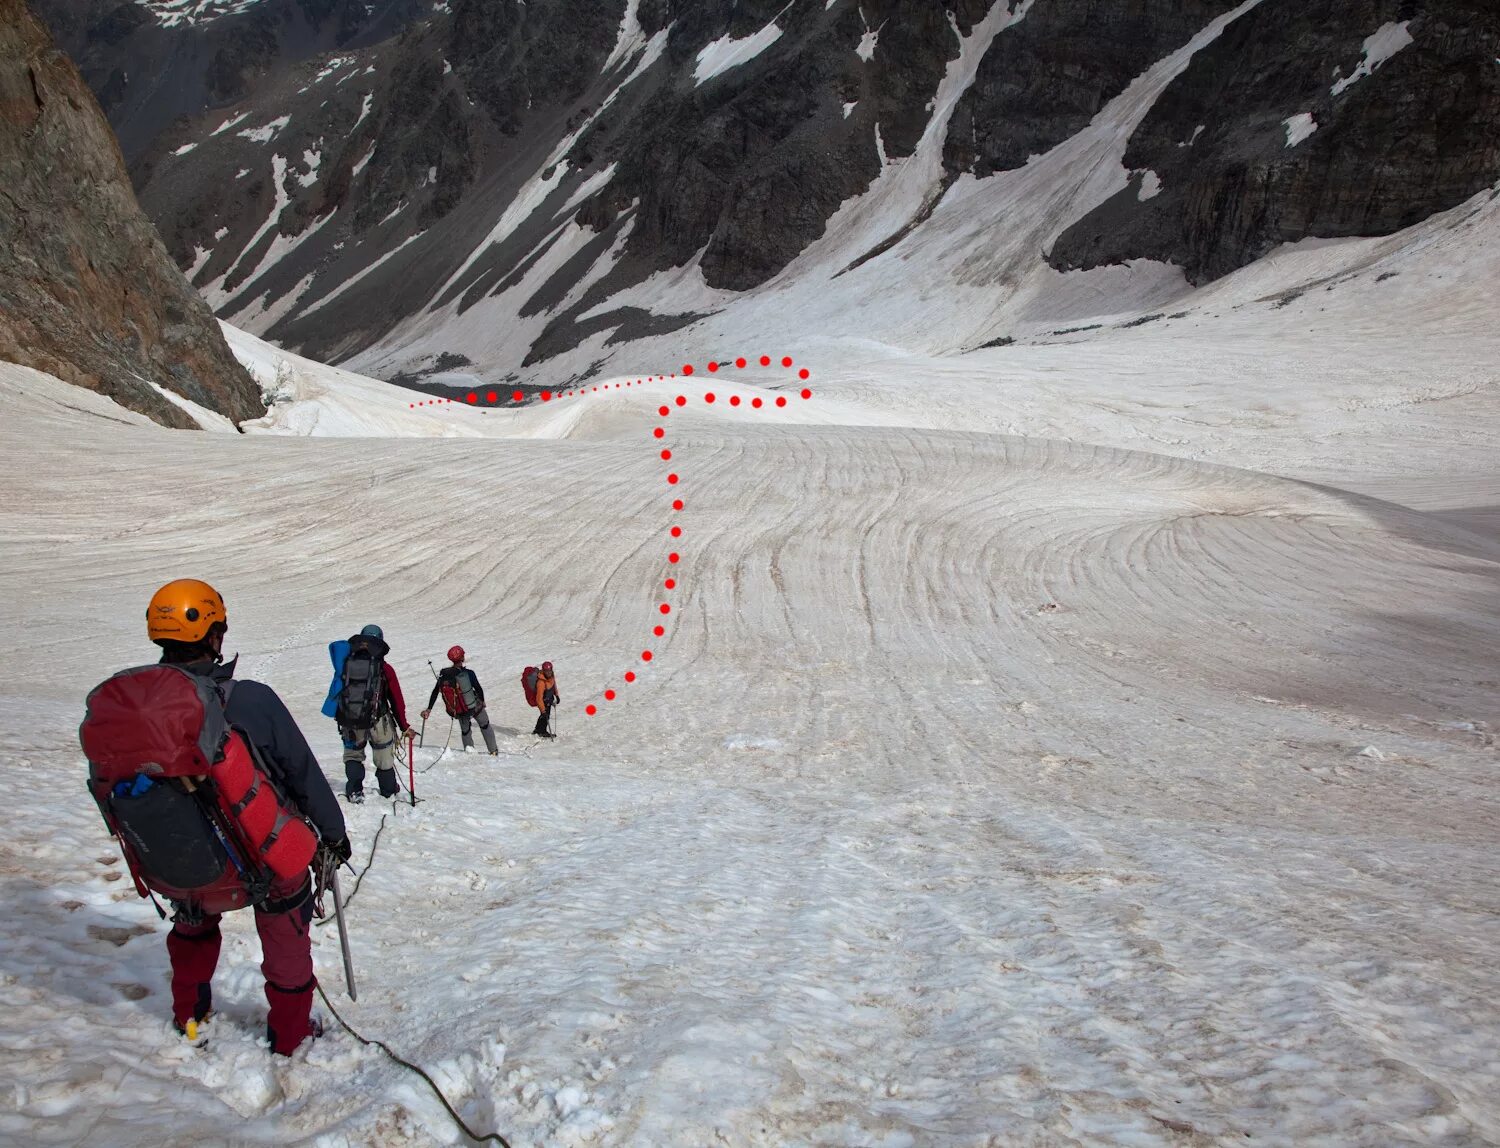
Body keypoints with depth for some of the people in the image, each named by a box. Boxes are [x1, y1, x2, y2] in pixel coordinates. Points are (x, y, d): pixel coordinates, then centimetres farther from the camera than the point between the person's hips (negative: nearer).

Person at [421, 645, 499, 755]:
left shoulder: (444, 674, -13)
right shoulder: (468, 673, -25)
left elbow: (435, 692, -6)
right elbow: (479, 689, -12)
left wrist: (429, 709, 3)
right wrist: (482, 701, 8)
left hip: (458, 712, 3)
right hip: (474, 707, -3)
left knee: (465, 730, 31)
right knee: (485, 726, 23)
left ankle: (468, 746, 17)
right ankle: (493, 750, 31)